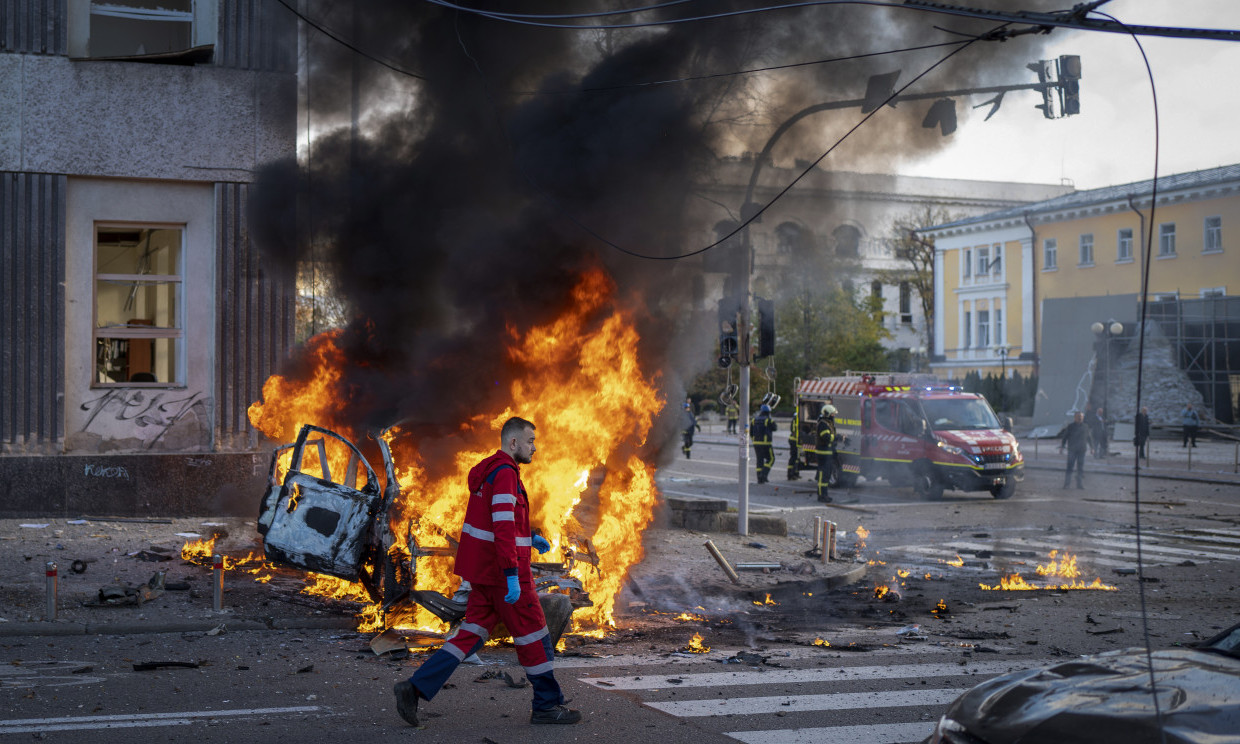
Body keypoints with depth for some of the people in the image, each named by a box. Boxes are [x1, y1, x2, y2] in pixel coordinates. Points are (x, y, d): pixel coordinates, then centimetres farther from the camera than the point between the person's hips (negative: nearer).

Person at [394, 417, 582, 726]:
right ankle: (547, 705, 12)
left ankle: (416, 687, 0)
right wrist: (512, 576, -28)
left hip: (483, 568, 9)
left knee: (472, 633, 8)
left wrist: (528, 537, 22)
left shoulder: (489, 470, 15)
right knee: (533, 634, 3)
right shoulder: (506, 473, -17)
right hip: (502, 570, -9)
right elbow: (503, 527, -26)